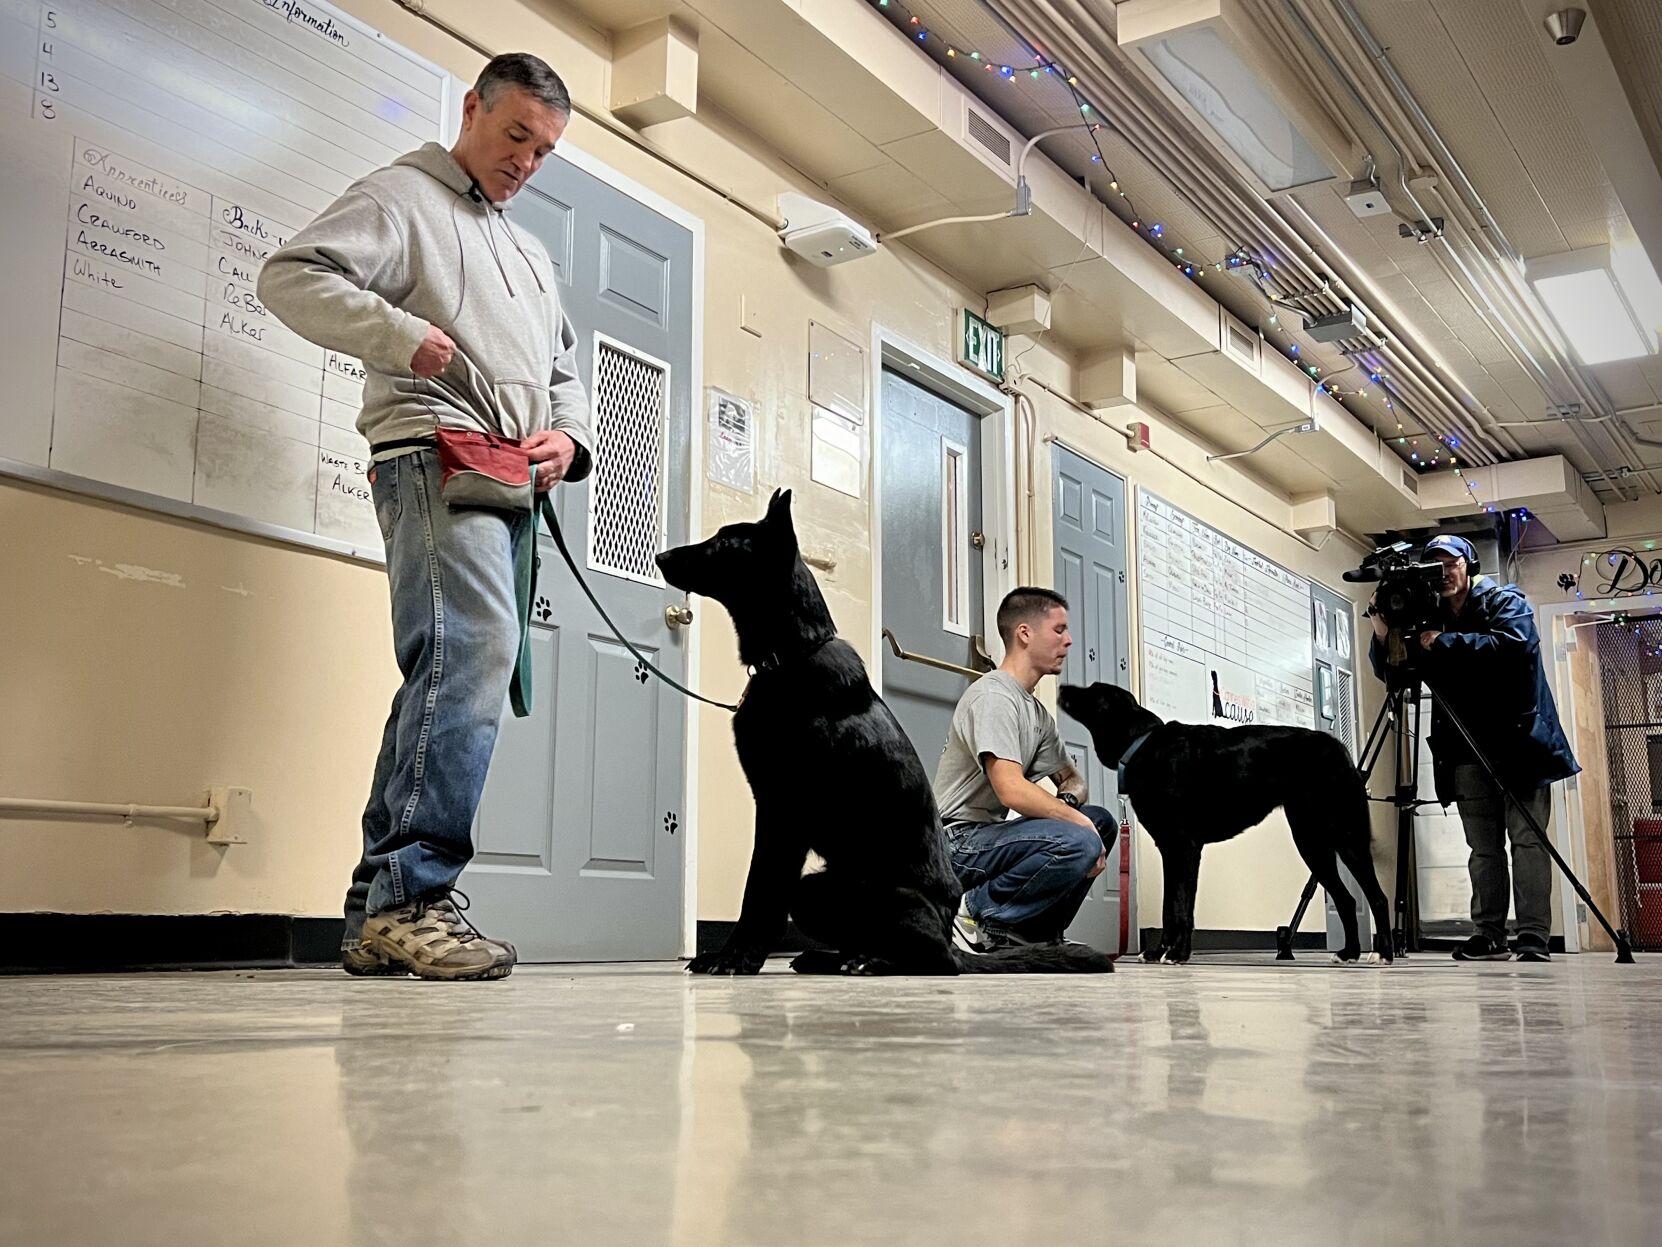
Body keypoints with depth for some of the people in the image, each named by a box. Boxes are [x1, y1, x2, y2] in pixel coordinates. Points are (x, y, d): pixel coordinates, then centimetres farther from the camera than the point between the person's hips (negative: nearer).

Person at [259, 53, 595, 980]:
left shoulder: (532, 255, 32)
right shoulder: (402, 197, 9)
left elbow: (565, 375, 31)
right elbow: (292, 277, -4)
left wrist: (569, 438, 8)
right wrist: (403, 333, -18)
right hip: (434, 460, -8)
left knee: (449, 678, 3)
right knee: (473, 647, -27)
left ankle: (380, 916, 6)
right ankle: (413, 894, -26)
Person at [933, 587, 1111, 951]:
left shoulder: (1037, 713, 16)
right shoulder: (993, 697, -15)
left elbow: (1070, 777, 24)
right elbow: (1011, 790, -25)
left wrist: (1067, 800, 0)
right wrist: (1078, 821, -16)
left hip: (991, 833, 10)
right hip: (958, 842, -10)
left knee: (1101, 820, 9)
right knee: (1079, 842, -27)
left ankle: (1037, 932, 5)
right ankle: (976, 912, -12)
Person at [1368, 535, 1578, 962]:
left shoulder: (1506, 602, 1)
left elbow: (1514, 644, -20)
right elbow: (1391, 672, 6)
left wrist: (1444, 642, -23)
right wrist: (1383, 633, -13)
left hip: (1519, 743, -4)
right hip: (1468, 752, 4)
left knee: (1527, 840, -7)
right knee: (1483, 847, 4)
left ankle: (1533, 939, -8)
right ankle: (1489, 936, 6)